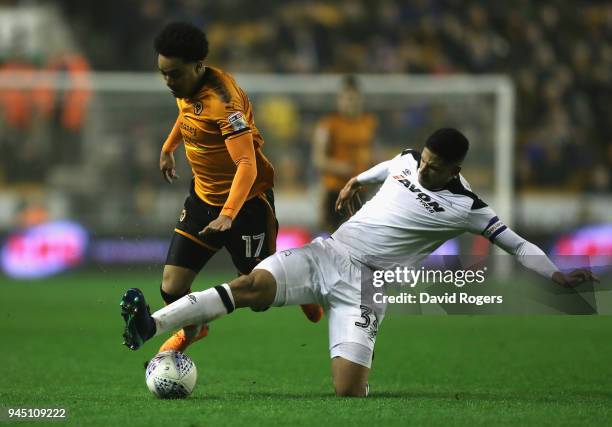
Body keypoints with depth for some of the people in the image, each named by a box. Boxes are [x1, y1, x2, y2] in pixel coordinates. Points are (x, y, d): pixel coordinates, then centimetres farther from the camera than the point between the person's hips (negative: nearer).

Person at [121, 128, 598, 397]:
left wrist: (557, 274, -12)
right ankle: (149, 326, -38)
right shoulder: (408, 160, 9)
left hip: (363, 284, -3)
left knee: (349, 391, -20)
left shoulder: (465, 206, -6)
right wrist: (358, 179, 47)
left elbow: (517, 244, -2)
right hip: (326, 253, 3)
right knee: (251, 285, -26)